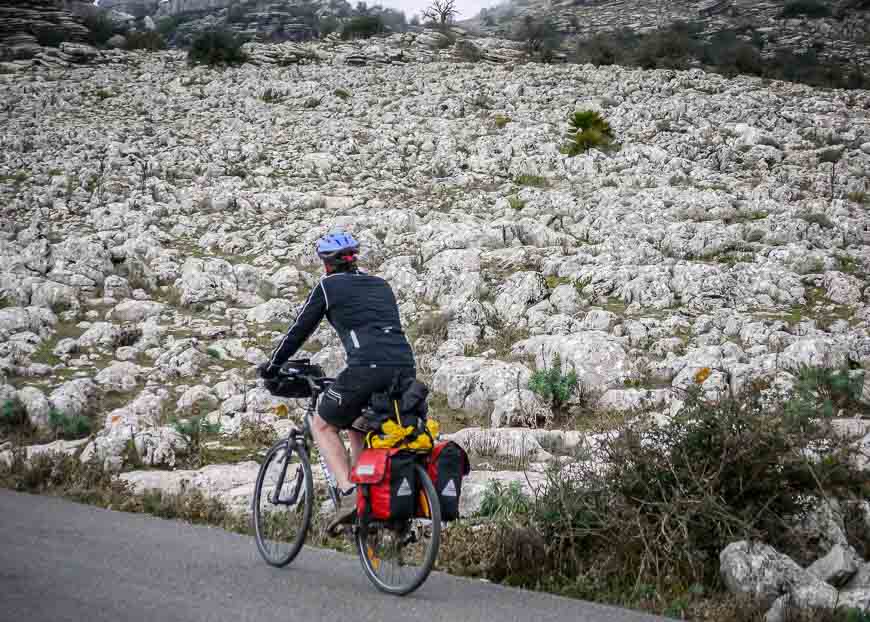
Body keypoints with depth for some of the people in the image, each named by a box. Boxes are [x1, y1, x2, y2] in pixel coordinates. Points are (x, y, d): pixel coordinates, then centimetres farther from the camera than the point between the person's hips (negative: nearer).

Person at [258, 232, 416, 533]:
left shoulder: (328, 285, 12)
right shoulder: (381, 285, 27)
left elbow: (299, 331, 16)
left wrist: (271, 367, 30)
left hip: (367, 367, -6)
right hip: (405, 367, 6)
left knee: (323, 426, 15)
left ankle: (349, 494, -1)